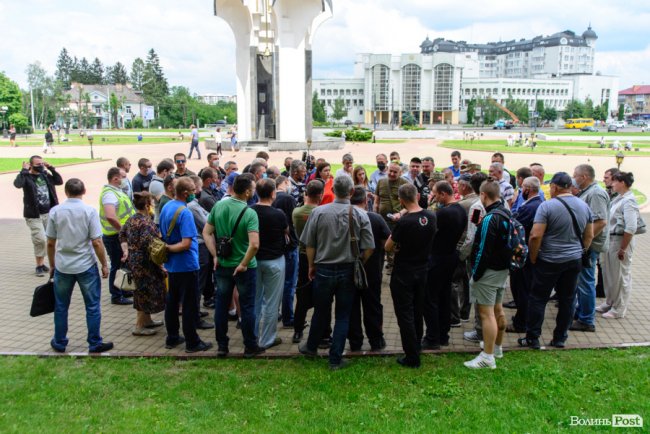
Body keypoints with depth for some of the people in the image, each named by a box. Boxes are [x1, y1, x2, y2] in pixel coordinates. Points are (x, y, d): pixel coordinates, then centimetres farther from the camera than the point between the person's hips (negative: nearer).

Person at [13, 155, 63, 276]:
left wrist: (51, 168, 0)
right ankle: (39, 266, 4)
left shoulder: (45, 175, 8)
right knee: (40, 240, -10)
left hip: (48, 213, 6)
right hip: (34, 215, -5)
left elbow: (59, 181, 7)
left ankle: (41, 263, 26)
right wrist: (24, 170, -22)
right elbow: (17, 184, -29)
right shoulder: (26, 177, -9)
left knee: (46, 240, 11)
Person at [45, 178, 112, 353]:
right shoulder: (89, 211, -11)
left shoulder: (55, 211, -3)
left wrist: (52, 265, 15)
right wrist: (104, 265, -2)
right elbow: (96, 242, -12)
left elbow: (50, 243, 2)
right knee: (92, 306, 9)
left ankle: (59, 343, 28)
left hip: (62, 266, 3)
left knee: (61, 306, 17)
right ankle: (95, 343, 14)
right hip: (86, 266, -2)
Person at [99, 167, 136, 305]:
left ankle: (123, 290, 36)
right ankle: (117, 296, 14)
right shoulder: (109, 194, -23)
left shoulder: (115, 191, 10)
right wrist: (123, 229, -25)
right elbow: (110, 216, -38)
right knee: (117, 266, 2)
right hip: (114, 237, -10)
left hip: (121, 236, 10)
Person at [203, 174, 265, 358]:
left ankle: (221, 346, 22)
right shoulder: (249, 213, -20)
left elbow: (206, 233, -1)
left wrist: (216, 256, 1)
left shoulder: (218, 205, -5)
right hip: (244, 267, -4)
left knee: (221, 305, 14)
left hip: (222, 265, 4)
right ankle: (250, 347, 19)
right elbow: (254, 244, -30)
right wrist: (244, 264, -18)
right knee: (247, 307, 9)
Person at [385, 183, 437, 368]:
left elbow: (388, 247, -14)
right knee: (417, 313, 20)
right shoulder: (431, 217, -6)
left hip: (403, 274, -6)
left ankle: (412, 357, 6)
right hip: (422, 271, 6)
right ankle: (416, 348, 35)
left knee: (405, 315, 3)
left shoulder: (404, 222, -24)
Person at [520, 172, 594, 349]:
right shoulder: (584, 206, 4)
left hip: (549, 261, -5)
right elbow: (589, 236, 12)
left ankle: (532, 338, 10)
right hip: (574, 261, 6)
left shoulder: (547, 206, -15)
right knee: (567, 300, 13)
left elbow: (535, 236, -19)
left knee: (538, 299, 5)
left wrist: (533, 258, -7)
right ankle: (560, 339, 21)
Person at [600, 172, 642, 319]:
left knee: (620, 276, 3)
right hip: (611, 240, 9)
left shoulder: (628, 201, -18)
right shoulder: (619, 199, 9)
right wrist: (610, 242, 10)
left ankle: (619, 309, 15)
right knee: (609, 274, 17)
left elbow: (631, 228, -22)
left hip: (621, 240, -9)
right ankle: (609, 303, 32)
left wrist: (623, 249, -20)